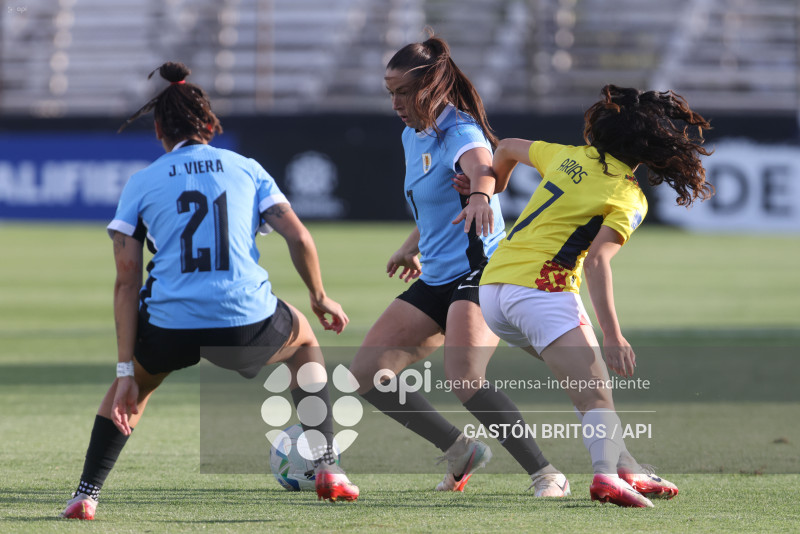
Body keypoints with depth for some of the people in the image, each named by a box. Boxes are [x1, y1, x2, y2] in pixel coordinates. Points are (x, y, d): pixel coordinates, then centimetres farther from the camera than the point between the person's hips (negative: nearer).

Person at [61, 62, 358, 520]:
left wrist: (126, 371, 4)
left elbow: (127, 282, 5)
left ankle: (87, 494, 21)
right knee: (304, 338, 33)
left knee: (136, 383, 33)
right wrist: (320, 299, 22)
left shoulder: (140, 184, 11)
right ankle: (328, 470, 23)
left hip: (170, 327, 0)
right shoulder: (246, 169, 13)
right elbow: (300, 238, 4)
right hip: (246, 322, 0)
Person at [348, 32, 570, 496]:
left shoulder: (460, 133, -16)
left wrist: (480, 196, -64)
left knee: (464, 379, -31)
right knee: (368, 374, 0)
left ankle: (547, 475, -22)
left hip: (479, 273, -9)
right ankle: (460, 450, 12)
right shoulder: (413, 137, 13)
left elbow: (480, 166, -42)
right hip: (435, 281, 9)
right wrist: (412, 249, 44)